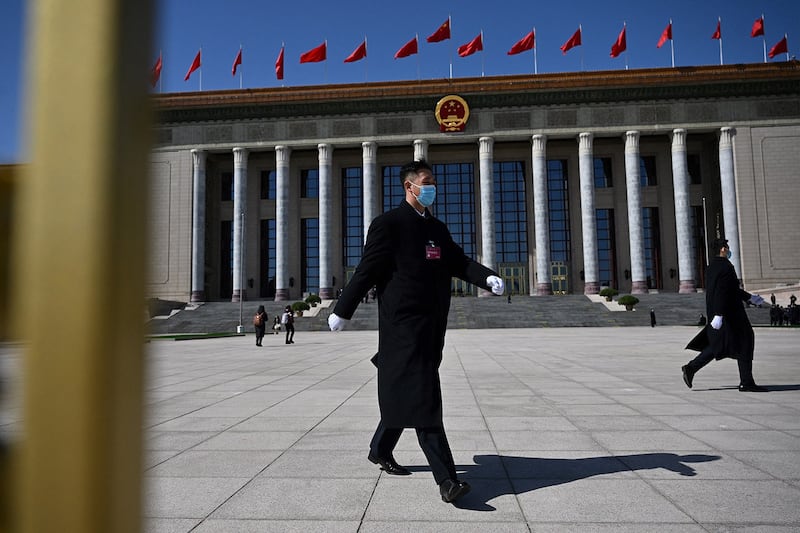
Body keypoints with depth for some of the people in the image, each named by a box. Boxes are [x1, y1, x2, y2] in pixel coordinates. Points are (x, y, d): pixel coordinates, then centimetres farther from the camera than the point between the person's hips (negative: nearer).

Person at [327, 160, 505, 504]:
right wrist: (342, 312, -5)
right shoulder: (388, 224, -6)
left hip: (431, 327, 8)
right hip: (403, 324, -8)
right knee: (422, 399, -10)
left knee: (403, 395, 17)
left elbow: (459, 263, 12)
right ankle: (446, 479, -8)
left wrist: (488, 278, -7)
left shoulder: (437, 228, 17)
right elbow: (367, 271, -7)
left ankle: (380, 451, 36)